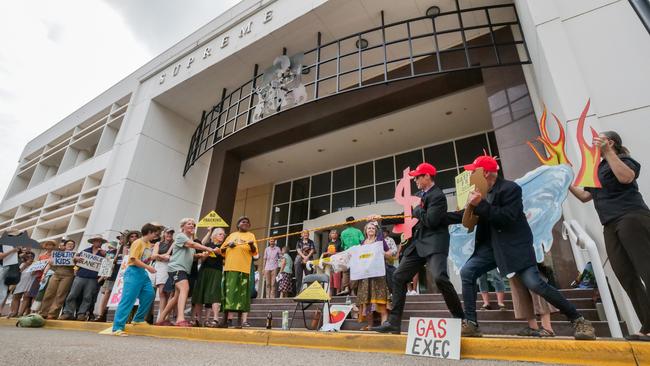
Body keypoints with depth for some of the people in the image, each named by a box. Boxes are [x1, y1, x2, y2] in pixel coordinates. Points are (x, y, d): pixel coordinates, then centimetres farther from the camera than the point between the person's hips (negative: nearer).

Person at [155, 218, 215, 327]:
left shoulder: (191, 239, 24)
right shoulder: (180, 236, -1)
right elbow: (193, 244, -17)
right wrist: (208, 249, -23)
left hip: (185, 270, 9)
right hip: (176, 267, -9)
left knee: (177, 296, 10)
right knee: (185, 289, -28)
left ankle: (161, 319, 21)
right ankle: (180, 319, -38)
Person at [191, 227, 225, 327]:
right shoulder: (207, 245, 15)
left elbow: (225, 261, 0)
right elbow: (201, 260, 11)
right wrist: (204, 255, -9)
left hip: (216, 272, -3)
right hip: (204, 270, 3)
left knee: (214, 294, -13)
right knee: (199, 294, 4)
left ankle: (215, 319, -17)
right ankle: (196, 319, 14)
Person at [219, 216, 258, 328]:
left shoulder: (250, 235, 11)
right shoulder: (232, 235, 20)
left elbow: (254, 252, 2)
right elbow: (222, 250, 21)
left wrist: (251, 245, -19)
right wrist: (228, 245, 1)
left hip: (243, 269, -3)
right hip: (229, 268, 3)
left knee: (241, 294, -4)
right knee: (227, 293, 3)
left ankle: (240, 320, 1)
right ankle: (225, 319, 10)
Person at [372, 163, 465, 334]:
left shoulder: (438, 196, -10)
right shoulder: (419, 194, 15)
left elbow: (430, 221, -21)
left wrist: (416, 210, -6)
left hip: (434, 243, -8)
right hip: (417, 243, 9)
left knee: (439, 277, -27)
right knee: (398, 277, 5)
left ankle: (460, 318, -4)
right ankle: (394, 322, 11)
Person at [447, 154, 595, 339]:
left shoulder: (510, 188, -14)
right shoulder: (481, 192, 9)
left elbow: (507, 218, -24)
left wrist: (480, 205, -26)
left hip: (514, 245, -7)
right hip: (492, 245, 7)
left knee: (535, 283, -14)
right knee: (466, 272, -6)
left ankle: (579, 320, 10)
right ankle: (471, 324, -2)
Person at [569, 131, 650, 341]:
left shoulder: (623, 160, 2)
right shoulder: (598, 170, 23)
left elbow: (626, 178, -23)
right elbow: (584, 197, 27)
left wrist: (608, 152, -21)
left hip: (632, 219, -8)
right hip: (611, 226, 8)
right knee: (627, 278, 2)